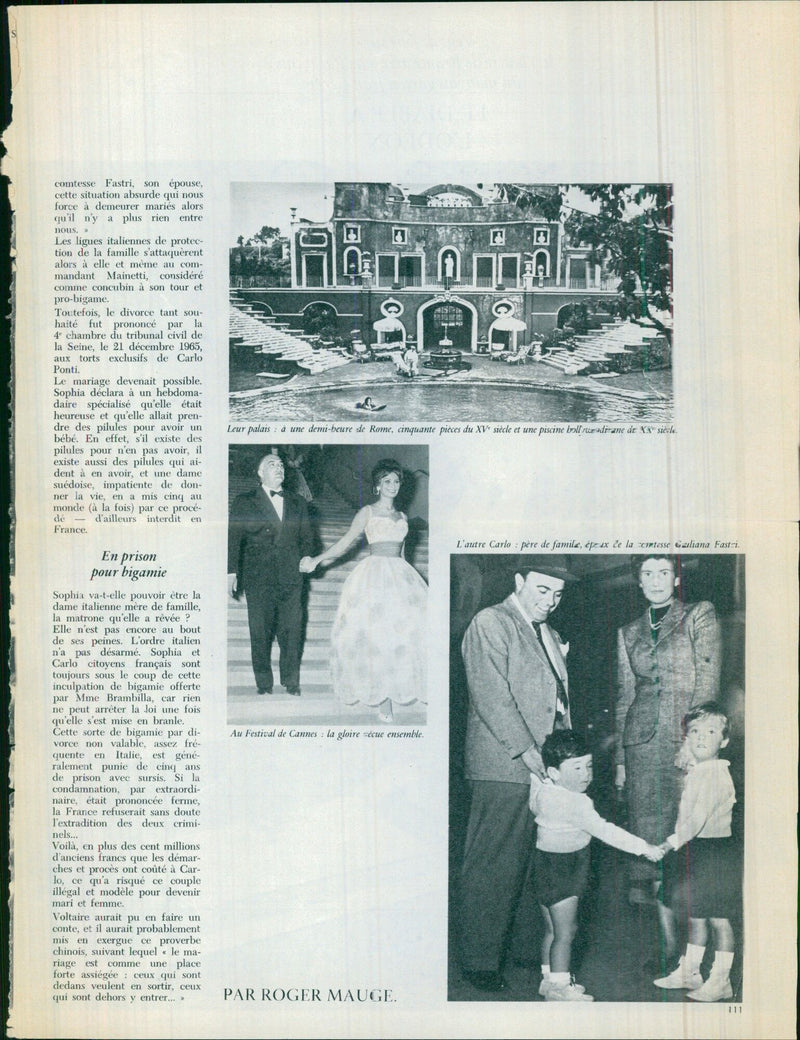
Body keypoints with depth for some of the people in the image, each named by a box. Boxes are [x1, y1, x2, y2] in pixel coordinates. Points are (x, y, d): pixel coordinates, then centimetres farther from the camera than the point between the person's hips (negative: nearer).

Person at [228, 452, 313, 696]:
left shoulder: (297, 503, 16)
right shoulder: (244, 502, 6)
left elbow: (306, 538, 19)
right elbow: (233, 538, 3)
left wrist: (305, 561, 1)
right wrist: (232, 572, -5)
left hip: (290, 579, 2)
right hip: (258, 579, -2)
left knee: (292, 633, 2)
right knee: (260, 634, 1)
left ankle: (291, 684, 14)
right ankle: (264, 685, 11)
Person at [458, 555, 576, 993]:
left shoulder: (550, 635, 21)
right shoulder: (489, 624, -5)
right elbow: (492, 697, -13)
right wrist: (528, 752, -16)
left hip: (546, 766, 8)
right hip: (504, 768, -8)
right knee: (493, 867, -3)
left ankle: (528, 945, 23)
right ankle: (480, 960, 7)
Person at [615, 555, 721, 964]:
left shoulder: (700, 616, 6)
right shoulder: (629, 633, 17)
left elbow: (708, 680, -2)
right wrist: (620, 758, 14)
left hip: (687, 737, -3)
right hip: (643, 740, 3)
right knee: (648, 830, 0)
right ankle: (668, 936, 9)